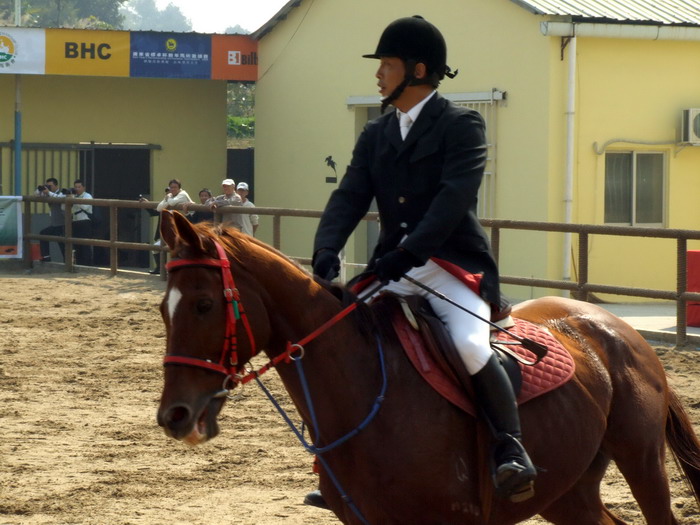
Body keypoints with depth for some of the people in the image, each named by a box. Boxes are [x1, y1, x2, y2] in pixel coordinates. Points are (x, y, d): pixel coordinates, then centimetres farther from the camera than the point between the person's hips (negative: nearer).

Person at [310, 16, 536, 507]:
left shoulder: (461, 125, -7)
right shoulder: (376, 134, 12)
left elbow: (455, 197, -19)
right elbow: (350, 197, 2)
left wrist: (409, 253, -30)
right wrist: (326, 252, -18)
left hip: (455, 265, -7)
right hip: (394, 268, 7)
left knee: (470, 347, -31)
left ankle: (510, 448, -14)